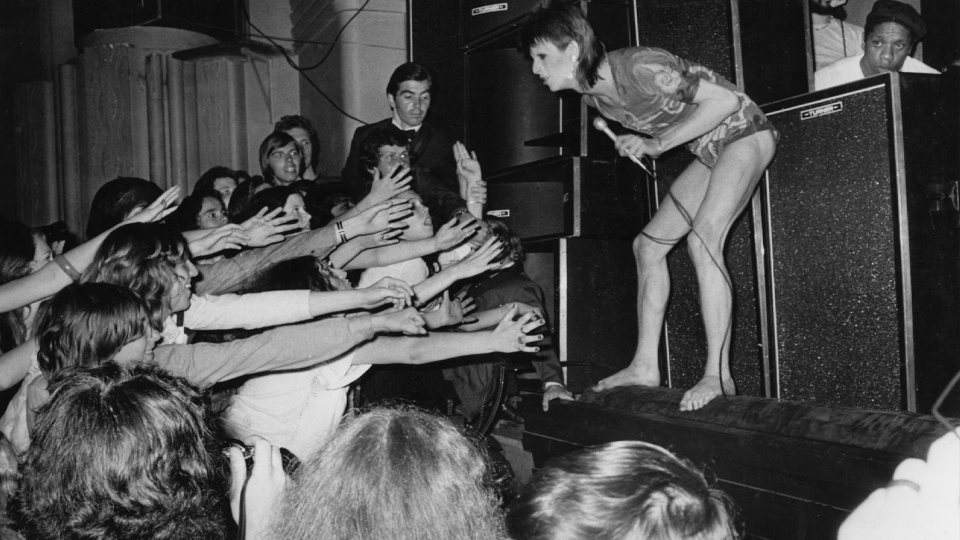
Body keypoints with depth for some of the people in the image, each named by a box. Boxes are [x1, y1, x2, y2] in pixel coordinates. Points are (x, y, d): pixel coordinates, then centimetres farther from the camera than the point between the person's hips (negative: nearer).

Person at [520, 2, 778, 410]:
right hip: (709, 153, 9)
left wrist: (658, 144, -23)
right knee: (648, 245, 3)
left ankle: (718, 375, -19)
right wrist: (640, 145, -6)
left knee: (702, 239, -25)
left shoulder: (637, 67, -28)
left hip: (745, 134, -9)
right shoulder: (593, 96, -2)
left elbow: (725, 100, -24)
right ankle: (645, 366, 8)